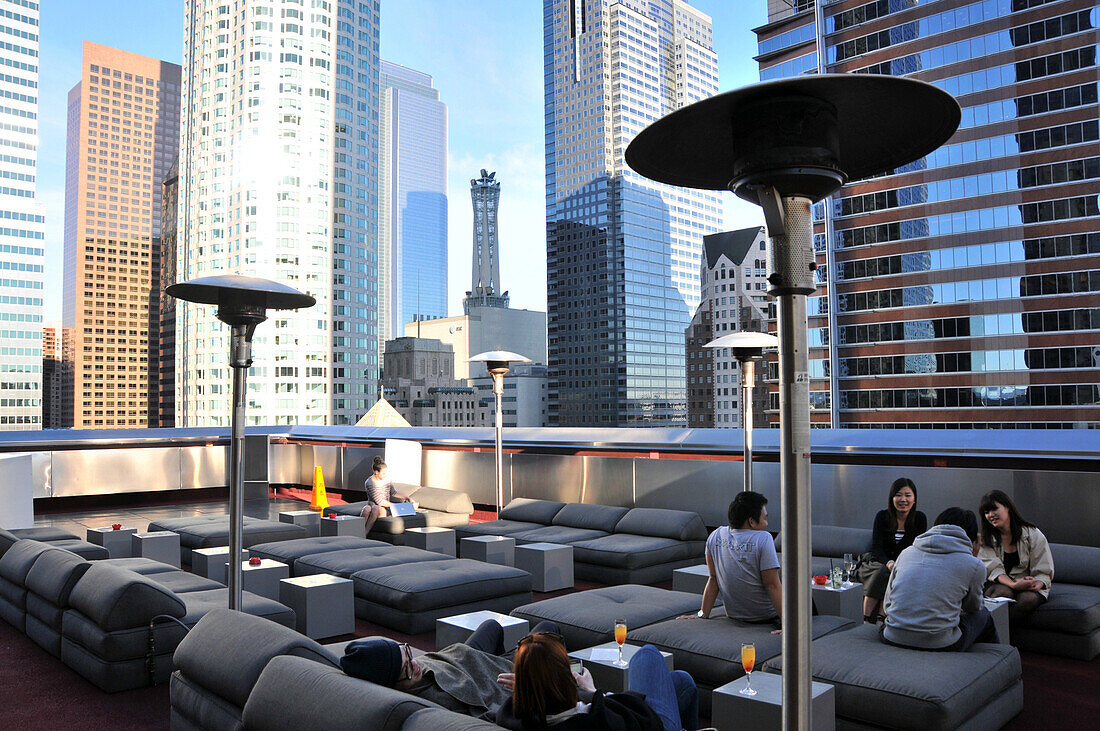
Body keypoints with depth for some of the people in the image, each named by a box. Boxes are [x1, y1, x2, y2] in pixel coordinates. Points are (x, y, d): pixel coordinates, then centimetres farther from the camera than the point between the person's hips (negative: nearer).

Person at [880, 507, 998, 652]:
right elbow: (973, 607, 19)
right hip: (938, 645, -3)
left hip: (892, 639, 3)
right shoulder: (974, 565, -2)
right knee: (983, 615, 25)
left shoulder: (905, 552, 8)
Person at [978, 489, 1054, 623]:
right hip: (999, 583, 0)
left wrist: (1036, 585, -28)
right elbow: (993, 569, -10)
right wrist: (1013, 584, -31)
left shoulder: (1033, 535, -1)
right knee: (1003, 592, -35)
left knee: (1028, 599, -35)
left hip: (1029, 586, 0)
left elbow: (1044, 572, -3)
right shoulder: (985, 539, 2)